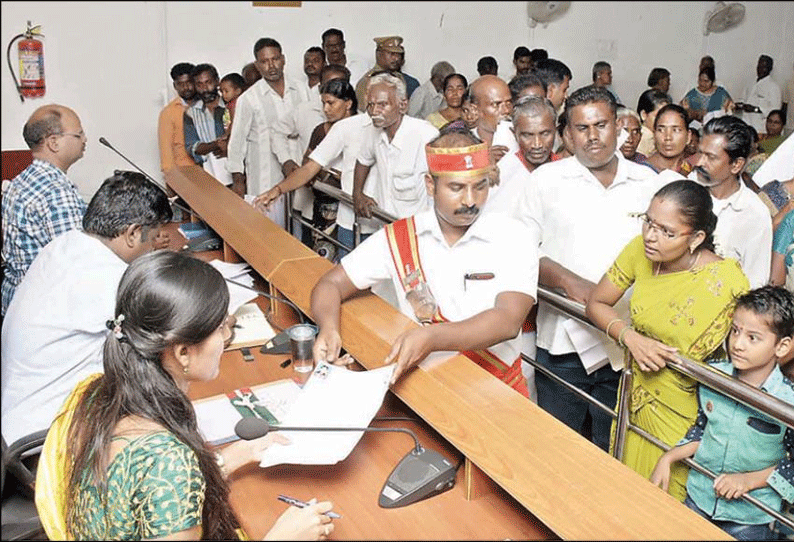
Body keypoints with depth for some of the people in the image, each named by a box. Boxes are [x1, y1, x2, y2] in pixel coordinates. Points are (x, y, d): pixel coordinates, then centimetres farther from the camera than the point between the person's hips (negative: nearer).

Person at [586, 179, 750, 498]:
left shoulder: (726, 283, -24)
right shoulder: (641, 249, -11)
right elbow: (596, 303, -2)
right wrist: (631, 338, -17)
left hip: (682, 412, -4)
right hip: (636, 397, 4)